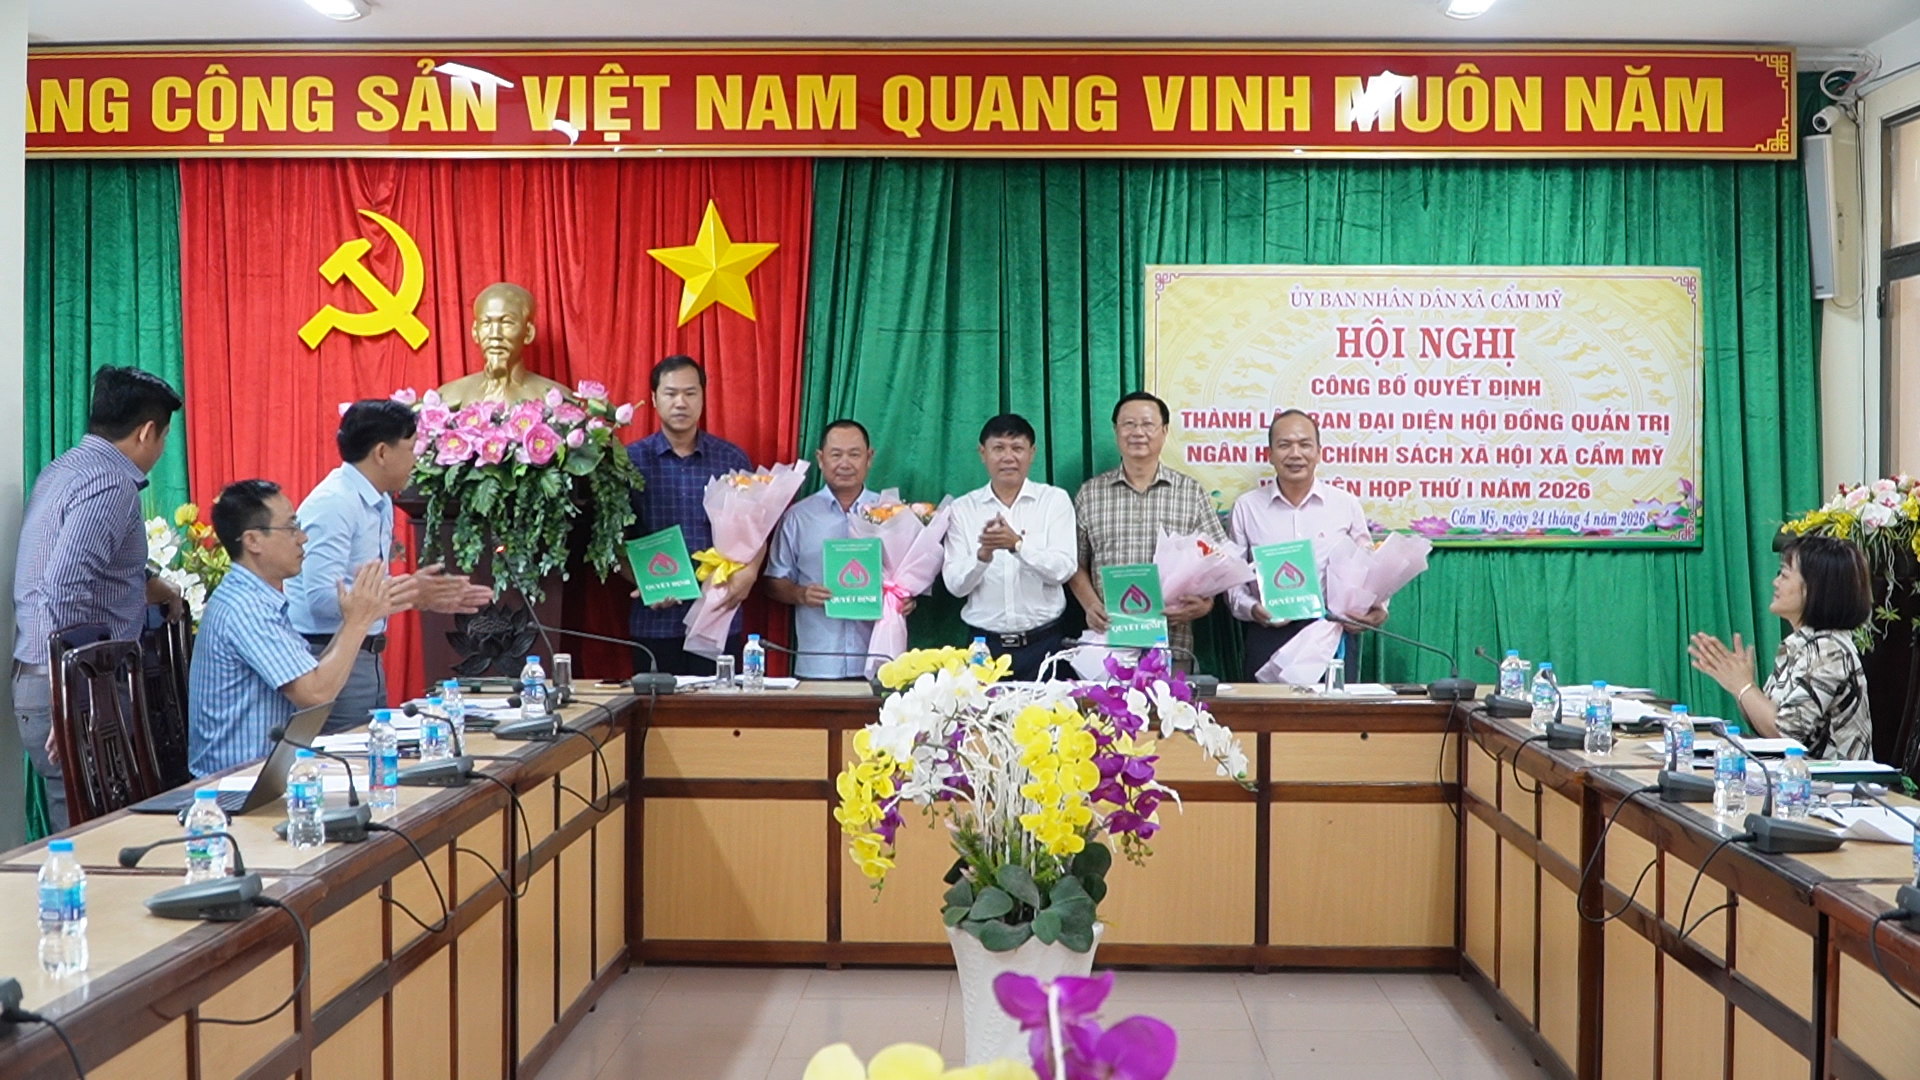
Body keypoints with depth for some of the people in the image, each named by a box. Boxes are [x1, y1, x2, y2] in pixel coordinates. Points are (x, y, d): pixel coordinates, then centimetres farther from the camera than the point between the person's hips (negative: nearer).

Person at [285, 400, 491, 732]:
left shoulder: (380, 505, 13)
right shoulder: (333, 504, -16)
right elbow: (323, 597, -24)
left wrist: (432, 598, 9)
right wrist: (410, 593, -23)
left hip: (366, 658, 10)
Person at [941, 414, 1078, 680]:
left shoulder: (1055, 500, 4)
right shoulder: (963, 508, 6)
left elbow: (1063, 569, -8)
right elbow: (955, 584, -1)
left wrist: (1018, 544, -23)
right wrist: (983, 555, -20)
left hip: (1042, 642, -1)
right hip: (985, 644, 1)